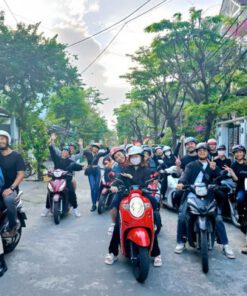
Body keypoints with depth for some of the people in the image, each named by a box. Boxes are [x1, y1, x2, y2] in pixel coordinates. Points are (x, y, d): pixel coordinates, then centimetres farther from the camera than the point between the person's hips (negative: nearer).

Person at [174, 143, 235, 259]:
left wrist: (214, 169, -17)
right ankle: (181, 242, 2)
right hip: (191, 194, -1)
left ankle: (225, 245, 3)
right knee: (182, 217, -16)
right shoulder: (191, 165, 16)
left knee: (218, 218, -12)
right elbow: (185, 174, -4)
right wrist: (181, 182, -27)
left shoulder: (212, 165, 21)